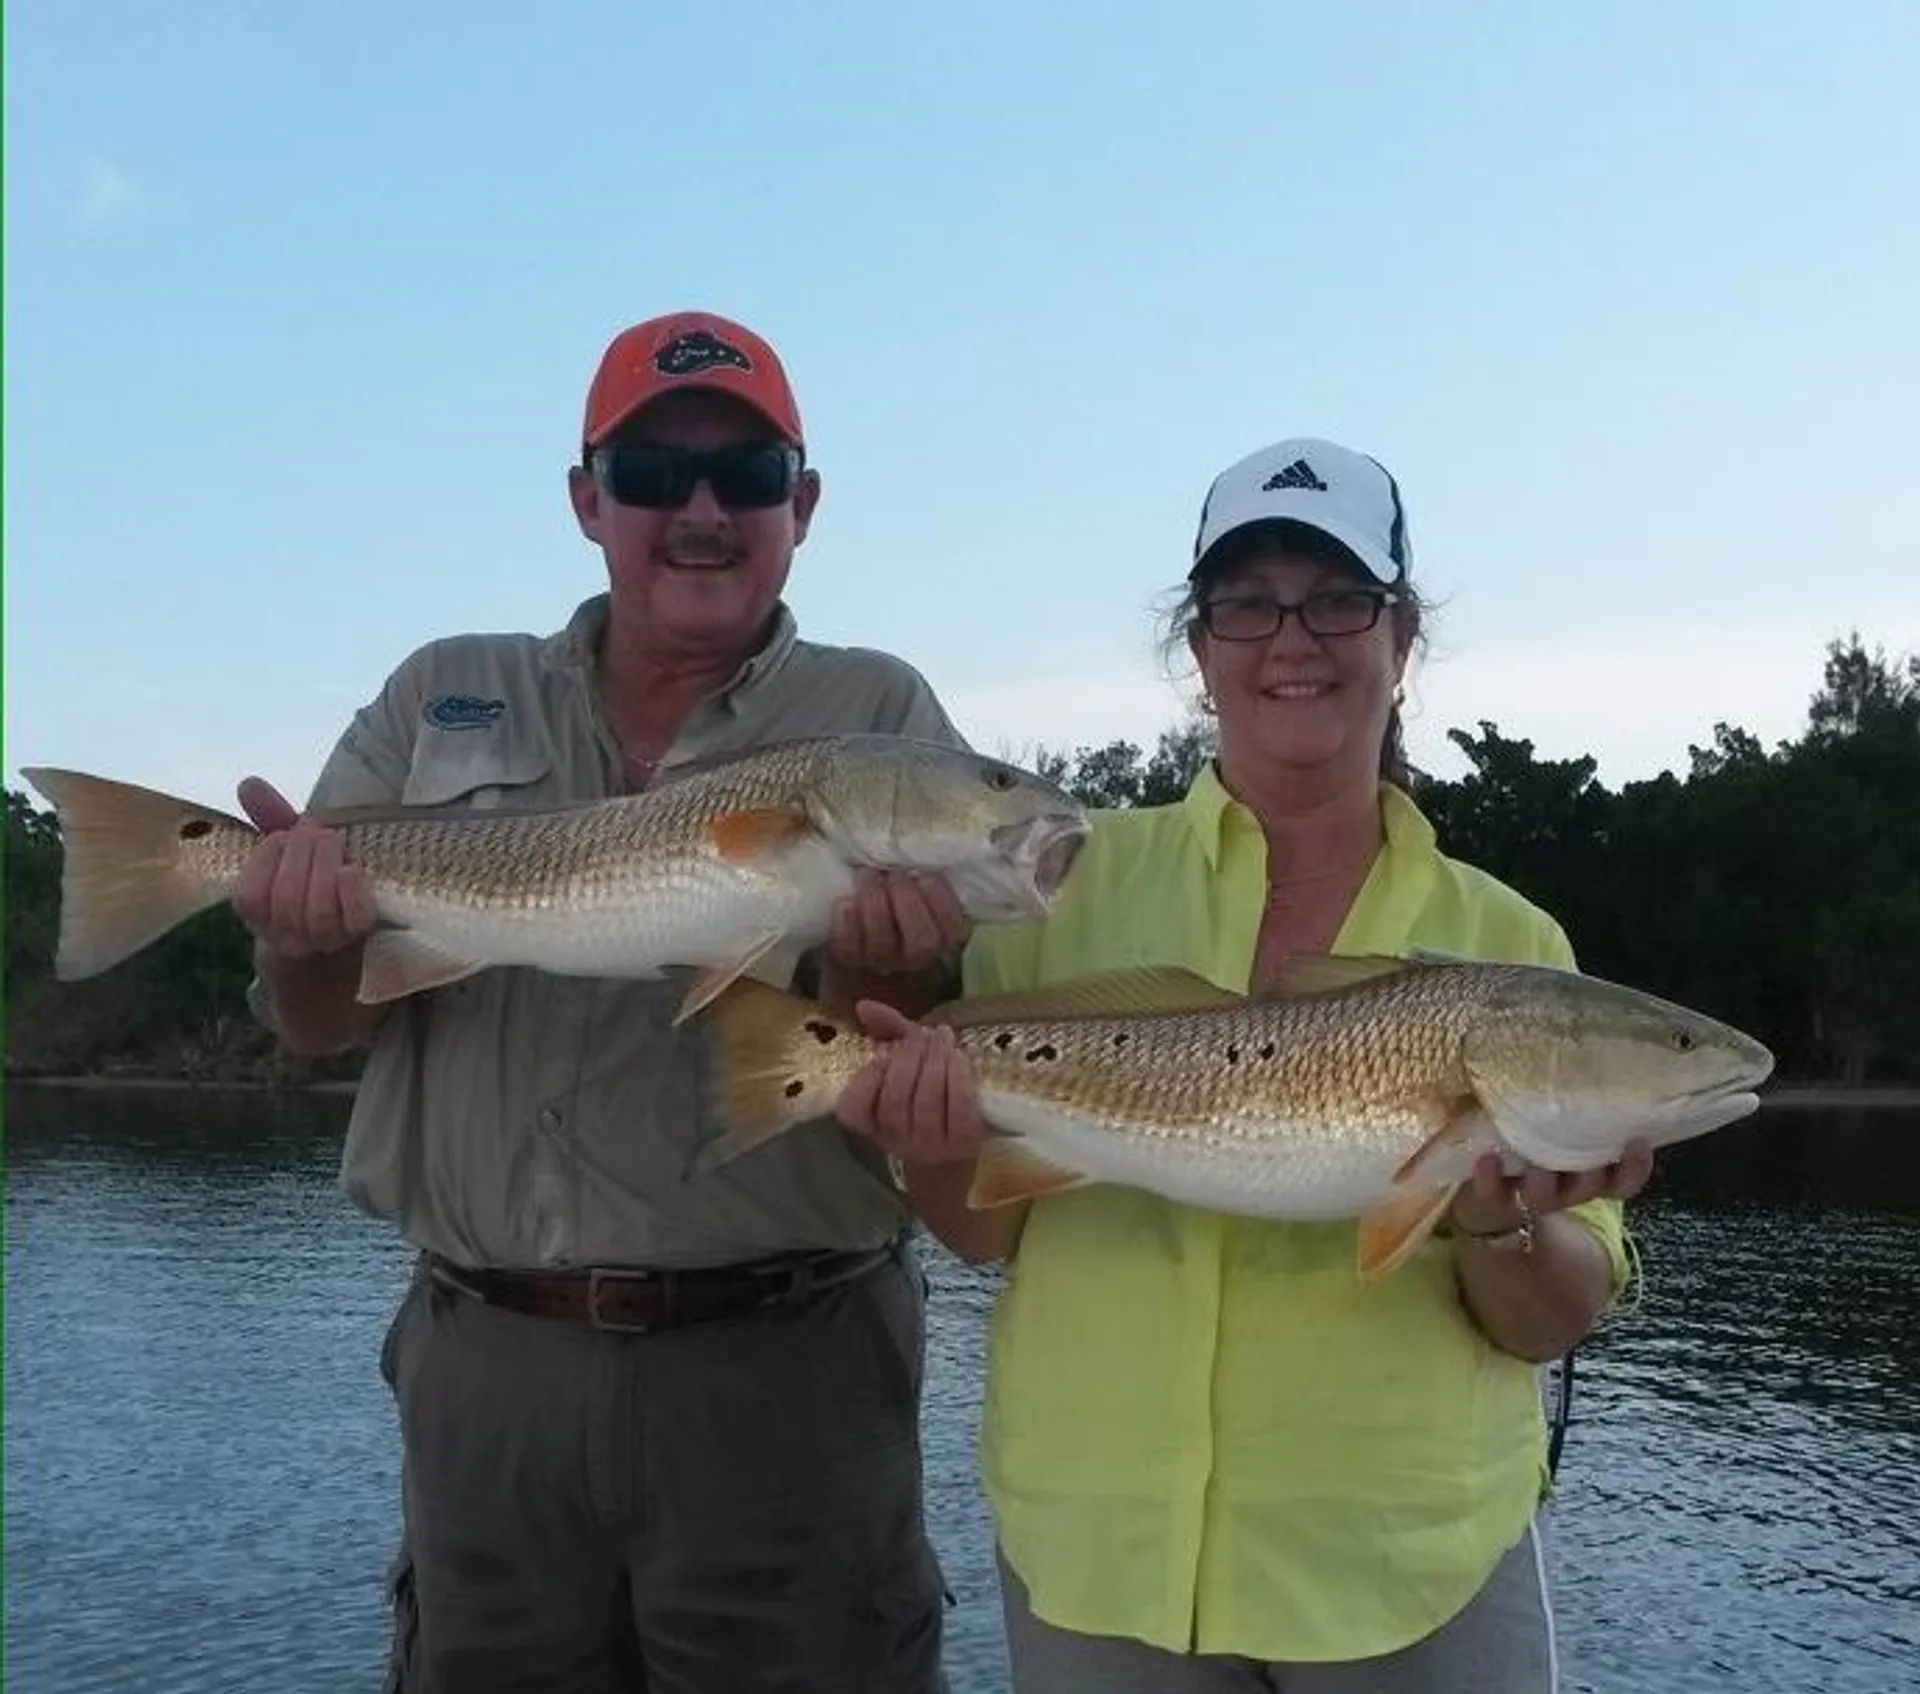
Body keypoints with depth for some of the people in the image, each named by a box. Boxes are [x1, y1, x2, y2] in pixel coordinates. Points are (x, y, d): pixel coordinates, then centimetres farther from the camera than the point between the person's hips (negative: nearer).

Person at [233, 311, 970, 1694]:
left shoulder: (877, 719, 1)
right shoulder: (444, 699, 8)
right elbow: (319, 1023, 5)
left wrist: (878, 969, -27)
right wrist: (314, 927, -18)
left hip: (779, 1369, -2)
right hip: (485, 1365, 3)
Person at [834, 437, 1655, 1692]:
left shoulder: (1507, 941, -2)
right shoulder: (1077, 880, -2)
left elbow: (1556, 1323, -1)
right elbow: (984, 1226, 0)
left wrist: (1505, 1225, -21)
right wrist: (941, 1145, -20)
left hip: (1419, 1562, 0)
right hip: (1099, 1554, 0)